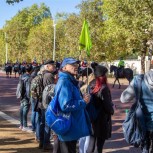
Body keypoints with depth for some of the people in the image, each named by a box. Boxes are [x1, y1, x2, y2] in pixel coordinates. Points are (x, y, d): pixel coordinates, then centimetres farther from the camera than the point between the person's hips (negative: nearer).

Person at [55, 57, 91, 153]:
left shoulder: (71, 81, 13)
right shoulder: (64, 82, -20)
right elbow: (66, 105, -28)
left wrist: (82, 99, 5)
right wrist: (83, 101, -18)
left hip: (72, 127, 10)